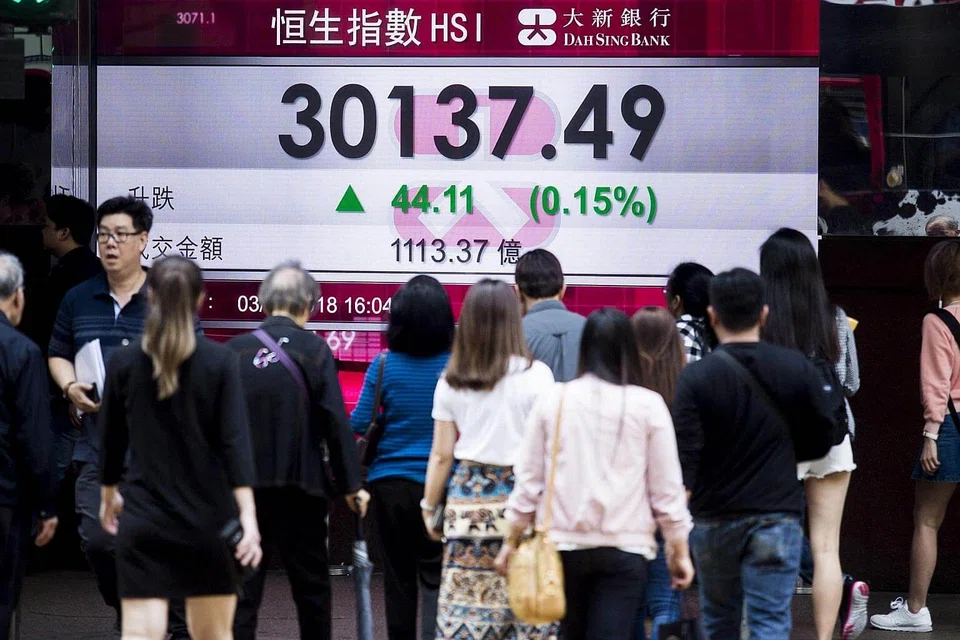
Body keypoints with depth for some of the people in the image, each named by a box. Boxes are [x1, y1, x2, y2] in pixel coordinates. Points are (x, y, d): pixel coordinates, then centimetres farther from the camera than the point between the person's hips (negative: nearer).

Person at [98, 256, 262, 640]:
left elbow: (112, 439, 11)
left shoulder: (123, 363, 0)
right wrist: (248, 514, -16)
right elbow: (235, 439, -12)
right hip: (208, 519, 0)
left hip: (143, 520, 0)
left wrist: (108, 494, 27)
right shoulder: (220, 362, -5)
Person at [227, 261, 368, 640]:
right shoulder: (314, 350, -7)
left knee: (243, 586, 5)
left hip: (242, 482, 2)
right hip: (299, 484, -2)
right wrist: (351, 484, -2)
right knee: (311, 584, 11)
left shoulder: (236, 350, 0)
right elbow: (335, 422, -9)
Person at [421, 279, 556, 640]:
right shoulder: (535, 375, -5)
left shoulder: (451, 382, 3)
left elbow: (441, 455, 7)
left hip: (469, 496, 3)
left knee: (465, 605, 3)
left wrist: (429, 505, 18)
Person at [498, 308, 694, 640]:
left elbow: (528, 478, 5)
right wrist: (679, 551, 10)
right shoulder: (649, 405, -4)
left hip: (563, 542, 2)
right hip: (624, 548, -2)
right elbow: (667, 488, 0)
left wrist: (512, 539, 16)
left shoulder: (553, 400, 0)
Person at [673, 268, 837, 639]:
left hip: (715, 520, 0)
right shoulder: (798, 369, -3)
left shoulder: (696, 378, -10)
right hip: (777, 517, 0)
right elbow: (820, 441, 6)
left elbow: (684, 457, -16)